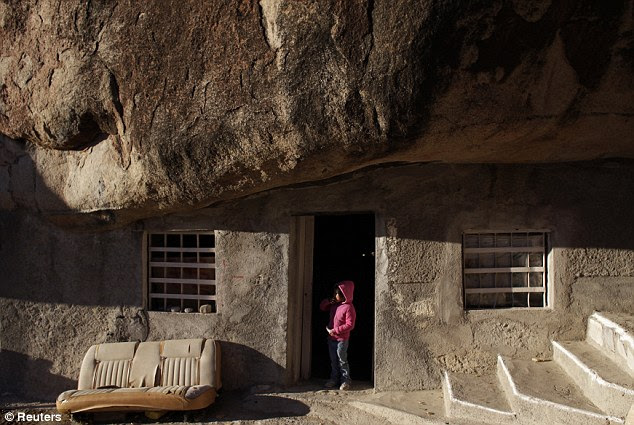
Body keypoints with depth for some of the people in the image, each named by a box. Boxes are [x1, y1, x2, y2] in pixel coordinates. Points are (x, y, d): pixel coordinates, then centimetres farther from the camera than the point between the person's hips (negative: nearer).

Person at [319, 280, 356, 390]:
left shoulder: (348, 307, -20)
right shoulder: (334, 304, 4)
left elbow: (350, 325, -21)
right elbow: (322, 307, 18)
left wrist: (335, 330, -21)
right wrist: (328, 302, -3)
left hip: (342, 339, -7)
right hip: (331, 337, 7)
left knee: (342, 360, 2)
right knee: (333, 360, 16)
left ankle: (346, 380, 15)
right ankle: (334, 378, 28)